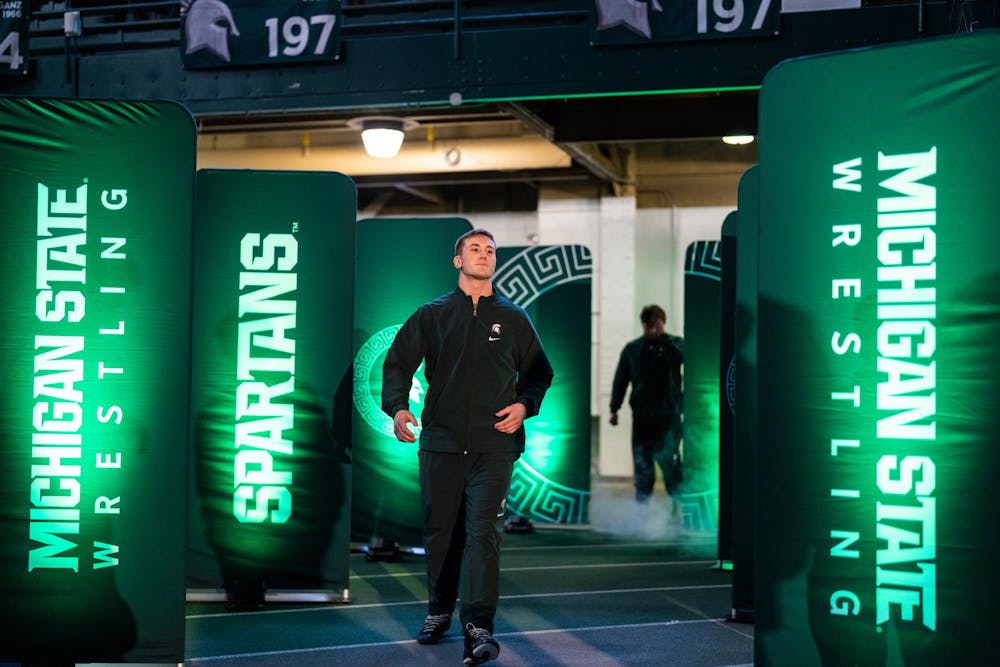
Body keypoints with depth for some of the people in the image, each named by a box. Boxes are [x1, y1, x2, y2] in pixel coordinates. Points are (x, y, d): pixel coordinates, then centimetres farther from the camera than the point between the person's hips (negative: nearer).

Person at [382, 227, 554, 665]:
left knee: (483, 531, -11)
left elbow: (539, 373, 17)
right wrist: (397, 407, -7)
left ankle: (478, 625, -14)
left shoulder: (514, 319, 12)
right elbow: (397, 362, 10)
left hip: (494, 444, -1)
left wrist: (524, 405, -2)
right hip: (440, 440, 1)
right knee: (440, 529, 7)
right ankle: (439, 610, 24)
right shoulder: (432, 315, 10)